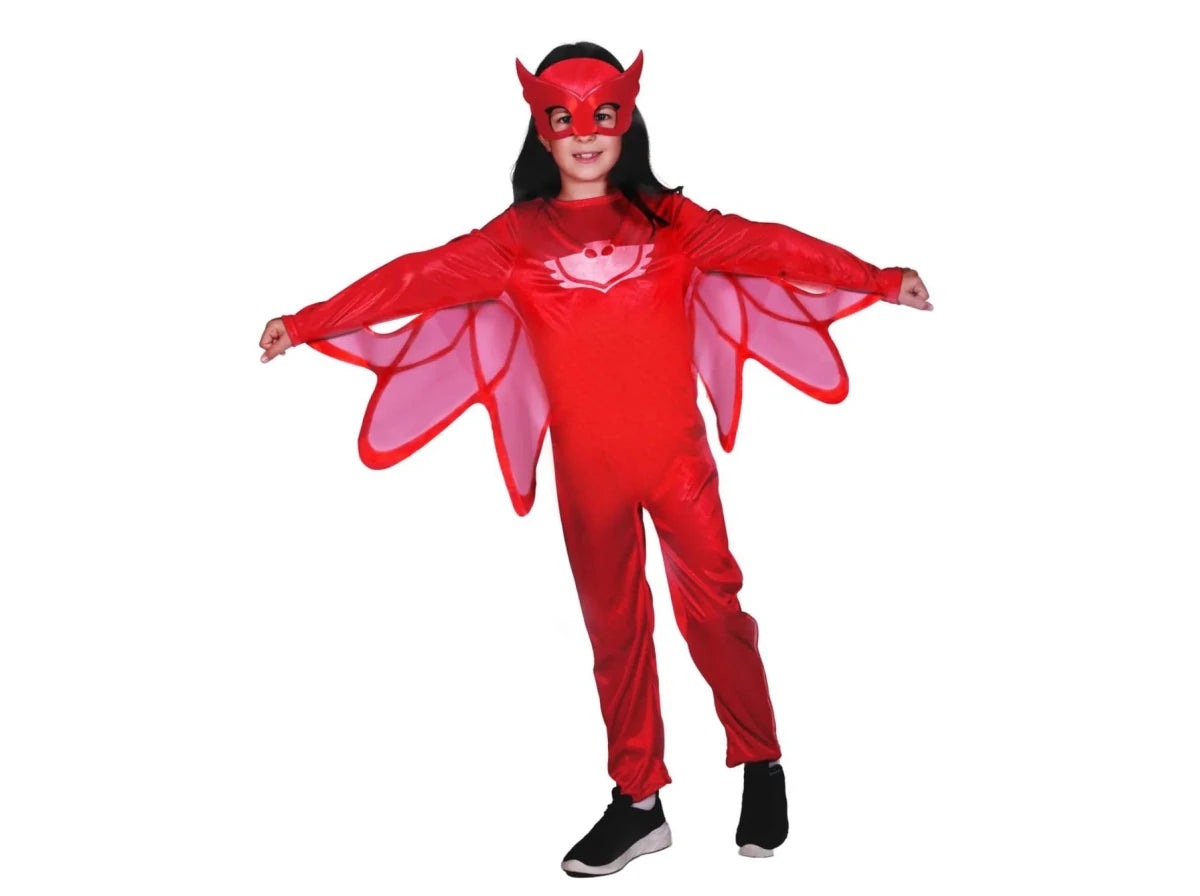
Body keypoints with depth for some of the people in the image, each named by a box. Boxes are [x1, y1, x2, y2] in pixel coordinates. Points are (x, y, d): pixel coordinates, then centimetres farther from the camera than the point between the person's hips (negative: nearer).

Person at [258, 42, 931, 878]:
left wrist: (878, 278, -4)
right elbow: (419, 278, 0)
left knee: (713, 605, 3)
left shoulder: (668, 220, 5)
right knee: (614, 626, 9)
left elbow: (767, 244, 0)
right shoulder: (517, 237, 4)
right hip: (587, 471, 1)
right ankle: (639, 802, 18)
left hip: (678, 455, -1)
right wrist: (308, 323, -4)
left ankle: (762, 765, 21)